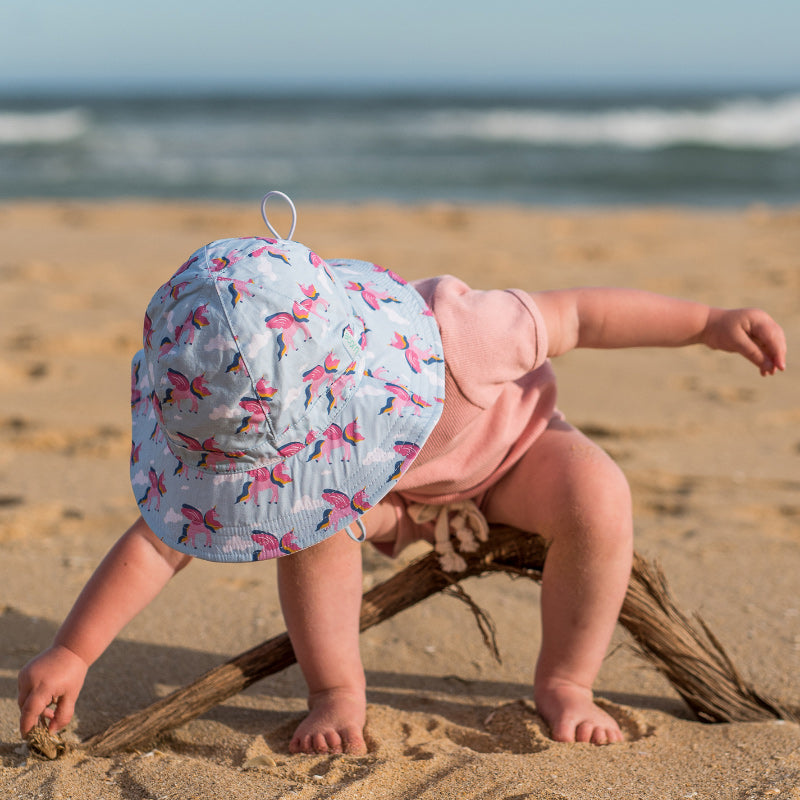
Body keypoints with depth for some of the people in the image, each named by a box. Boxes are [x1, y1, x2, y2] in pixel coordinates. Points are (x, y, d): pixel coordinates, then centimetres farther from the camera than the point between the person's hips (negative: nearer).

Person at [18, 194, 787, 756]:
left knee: (598, 498, -32)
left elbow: (573, 314, -27)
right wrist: (69, 654, -32)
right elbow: (166, 534, -29)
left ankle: (564, 682, -10)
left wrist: (712, 323, -22)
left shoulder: (451, 334, -43)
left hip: (511, 437, -1)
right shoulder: (264, 412, -33)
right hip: (397, 489, 1)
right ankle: (337, 693, -10)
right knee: (310, 520, -30)